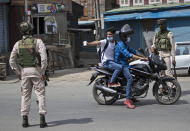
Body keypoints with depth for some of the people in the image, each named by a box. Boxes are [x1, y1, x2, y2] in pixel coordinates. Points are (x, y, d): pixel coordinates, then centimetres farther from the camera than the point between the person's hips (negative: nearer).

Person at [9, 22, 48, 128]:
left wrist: (18, 73, 11)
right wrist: (43, 73, -8)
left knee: (25, 95, 12)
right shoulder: (38, 41, -8)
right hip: (36, 71, -3)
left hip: (24, 71, 3)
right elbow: (44, 58, -17)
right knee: (41, 94, 4)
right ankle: (42, 119, -2)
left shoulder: (18, 44, 3)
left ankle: (25, 119, 12)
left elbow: (12, 61, 2)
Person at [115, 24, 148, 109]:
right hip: (121, 65, -11)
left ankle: (131, 97, 23)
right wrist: (141, 58, -30)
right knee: (130, 79, -27)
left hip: (125, 64, 11)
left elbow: (133, 52, 18)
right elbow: (128, 55, -28)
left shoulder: (125, 44, 17)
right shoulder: (120, 45, -17)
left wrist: (144, 57, 8)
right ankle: (127, 100, -30)